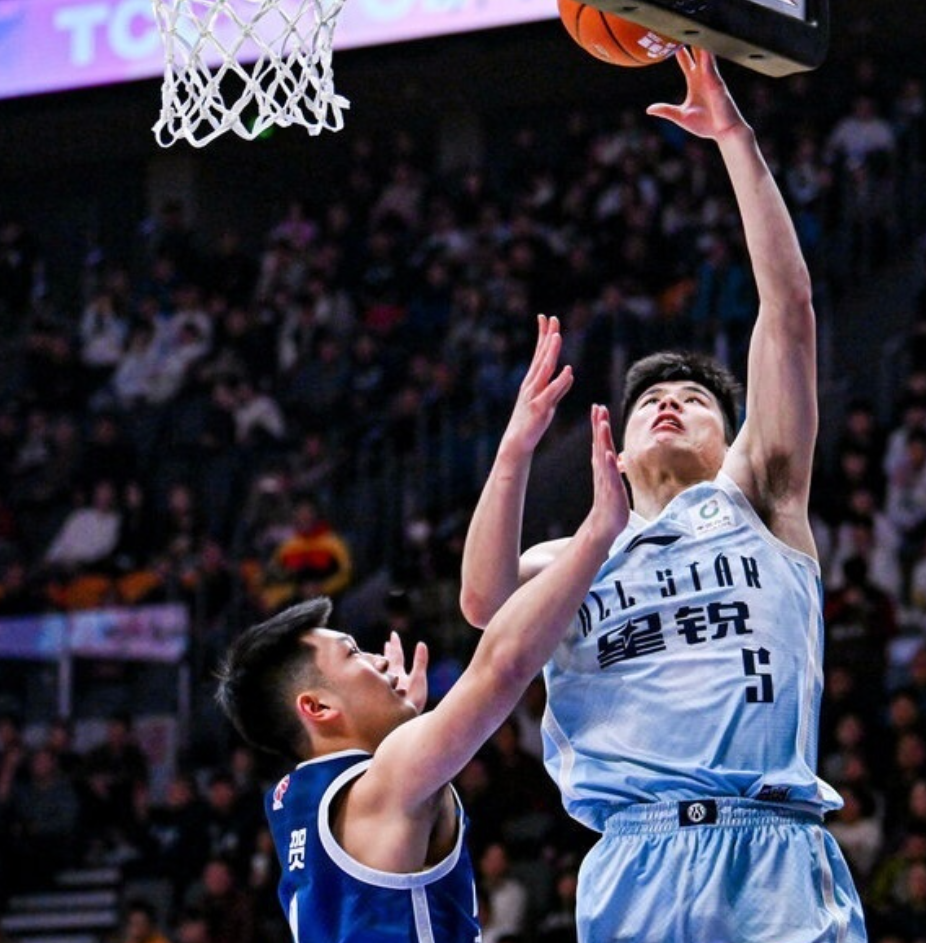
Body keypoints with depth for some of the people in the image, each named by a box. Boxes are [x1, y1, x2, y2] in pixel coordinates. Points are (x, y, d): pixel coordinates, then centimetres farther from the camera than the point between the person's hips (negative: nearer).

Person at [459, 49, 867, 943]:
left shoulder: (754, 502, 19)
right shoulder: (575, 562, 25)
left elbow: (789, 310, 11)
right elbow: (484, 601, 2)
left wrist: (737, 141, 7)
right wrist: (520, 440, 0)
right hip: (633, 865, 2)